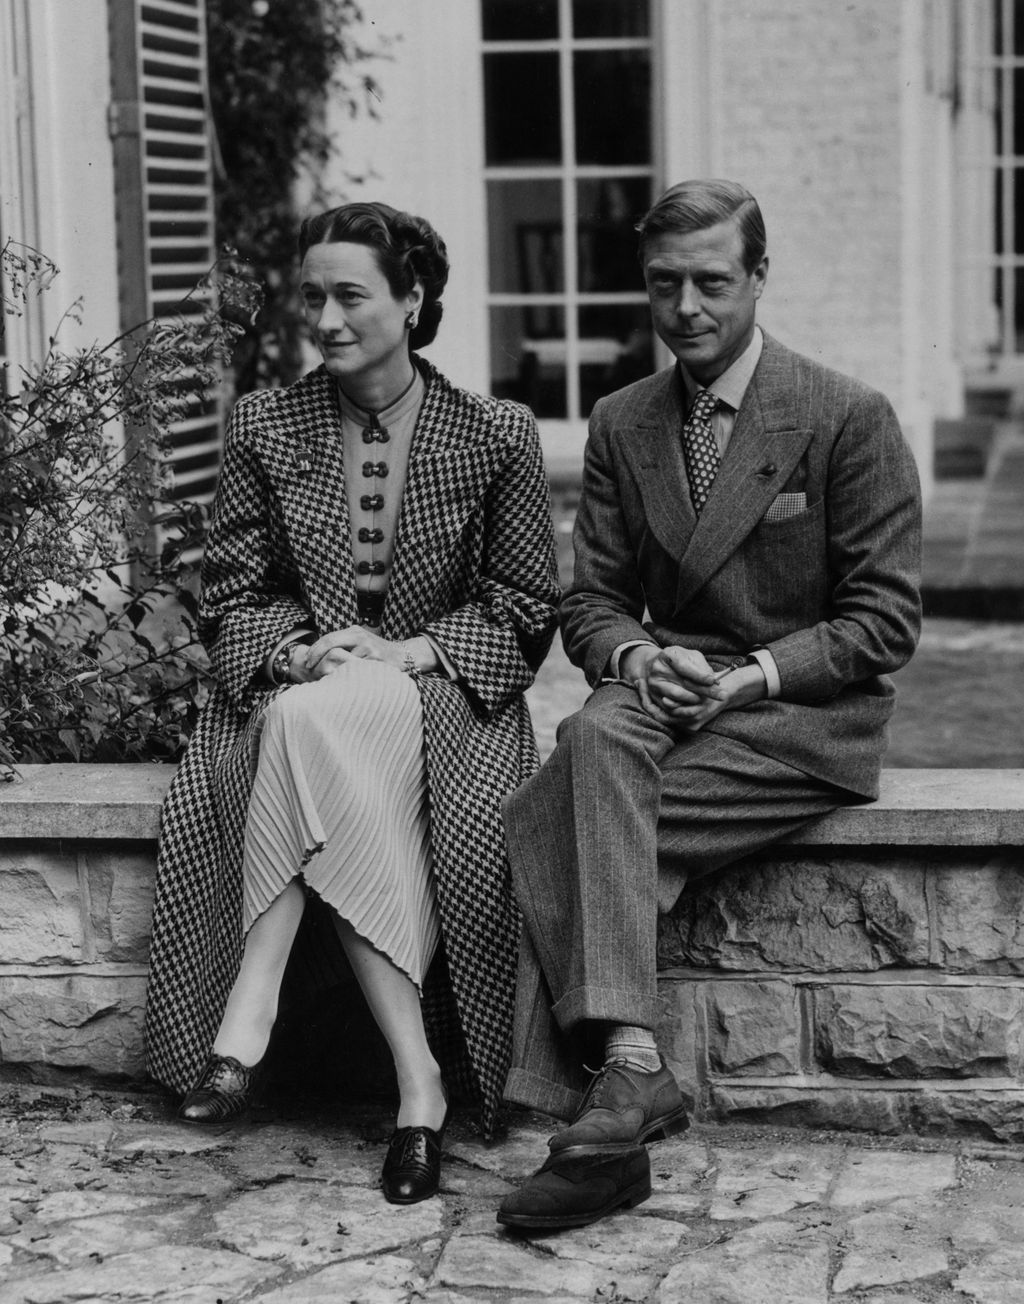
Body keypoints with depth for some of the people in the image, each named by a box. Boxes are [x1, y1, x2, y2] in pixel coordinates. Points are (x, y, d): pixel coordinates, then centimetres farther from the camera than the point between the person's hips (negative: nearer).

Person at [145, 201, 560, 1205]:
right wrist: (298, 647, -15)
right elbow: (229, 594, 7)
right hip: (295, 685, 2)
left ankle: (253, 1004, -31)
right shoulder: (263, 426, 7)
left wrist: (412, 651, -13)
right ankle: (415, 1076, -34)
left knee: (317, 726, -36)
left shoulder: (496, 435, 2)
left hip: (442, 694, -2)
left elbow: (526, 607, 3)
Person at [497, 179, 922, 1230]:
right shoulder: (621, 424, 12)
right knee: (602, 731, -32)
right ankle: (626, 1067, -36)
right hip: (668, 698, 5)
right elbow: (593, 599, 12)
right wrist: (636, 659, -11)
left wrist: (745, 677, -16)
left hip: (806, 716, -4)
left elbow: (884, 619, -4)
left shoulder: (848, 419, -3)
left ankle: (609, 1084, -27)